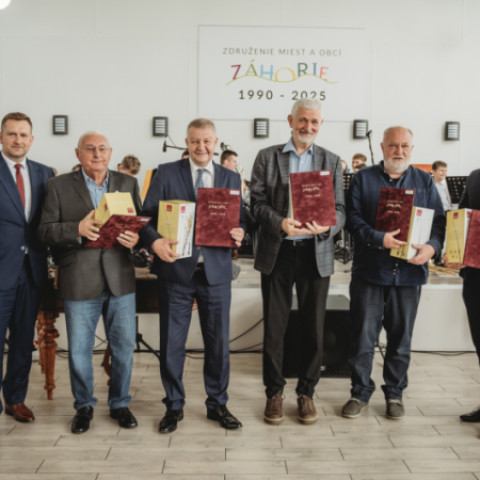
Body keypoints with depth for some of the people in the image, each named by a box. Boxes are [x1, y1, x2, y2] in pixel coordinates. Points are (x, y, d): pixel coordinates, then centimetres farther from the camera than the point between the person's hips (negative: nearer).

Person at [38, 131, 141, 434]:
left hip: (120, 278, 2)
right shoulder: (60, 186, 3)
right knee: (79, 351, 8)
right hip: (80, 281, -1)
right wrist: (77, 229, -19)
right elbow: (45, 230, -2)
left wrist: (136, 237, -15)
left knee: (124, 346, 9)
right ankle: (84, 406, 30)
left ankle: (120, 403, 30)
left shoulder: (129, 183, 9)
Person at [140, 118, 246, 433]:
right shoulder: (166, 173, 3)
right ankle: (174, 406, 24)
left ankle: (218, 404, 27)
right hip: (176, 269, -1)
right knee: (172, 342, 6)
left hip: (216, 271, 2)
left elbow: (241, 220, 11)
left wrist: (240, 233, -12)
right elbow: (147, 215, -1)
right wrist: (154, 241, -21)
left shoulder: (231, 178, 10)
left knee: (219, 342, 9)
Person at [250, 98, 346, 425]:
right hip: (277, 252, -1)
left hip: (316, 254, 1)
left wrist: (326, 225, -19)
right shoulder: (267, 157, 6)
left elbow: (339, 209, 3)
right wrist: (281, 223, -20)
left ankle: (306, 392, 24)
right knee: (274, 327, 6)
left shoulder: (331, 161, 9)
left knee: (314, 328, 8)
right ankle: (274, 392, 21)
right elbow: (257, 202, -1)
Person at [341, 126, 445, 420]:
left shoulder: (425, 181, 10)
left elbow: (439, 220, 6)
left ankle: (395, 393, 26)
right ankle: (361, 393, 19)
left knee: (401, 338, 11)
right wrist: (379, 239, -21)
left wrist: (433, 247, -14)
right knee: (363, 336, 3)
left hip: (409, 272, 2)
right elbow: (353, 218, -6)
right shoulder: (363, 179, 4)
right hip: (370, 271, -2)